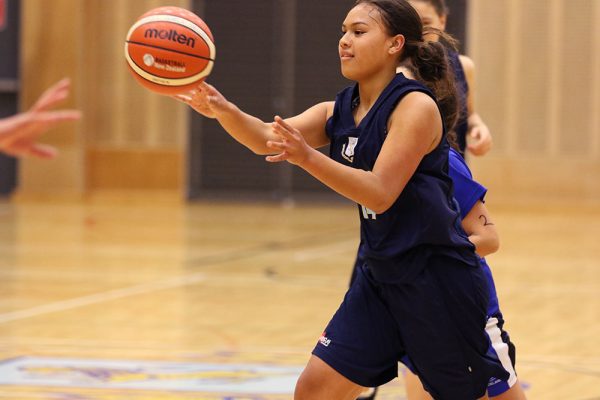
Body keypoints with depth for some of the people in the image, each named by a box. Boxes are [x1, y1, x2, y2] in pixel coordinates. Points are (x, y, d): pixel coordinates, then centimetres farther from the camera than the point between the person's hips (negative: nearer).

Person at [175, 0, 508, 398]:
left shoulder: (417, 107, -15)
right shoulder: (339, 112, 7)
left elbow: (380, 194, -24)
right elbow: (268, 139, -9)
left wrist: (307, 157, -36)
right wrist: (224, 111, -29)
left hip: (439, 279, -7)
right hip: (382, 275, 7)